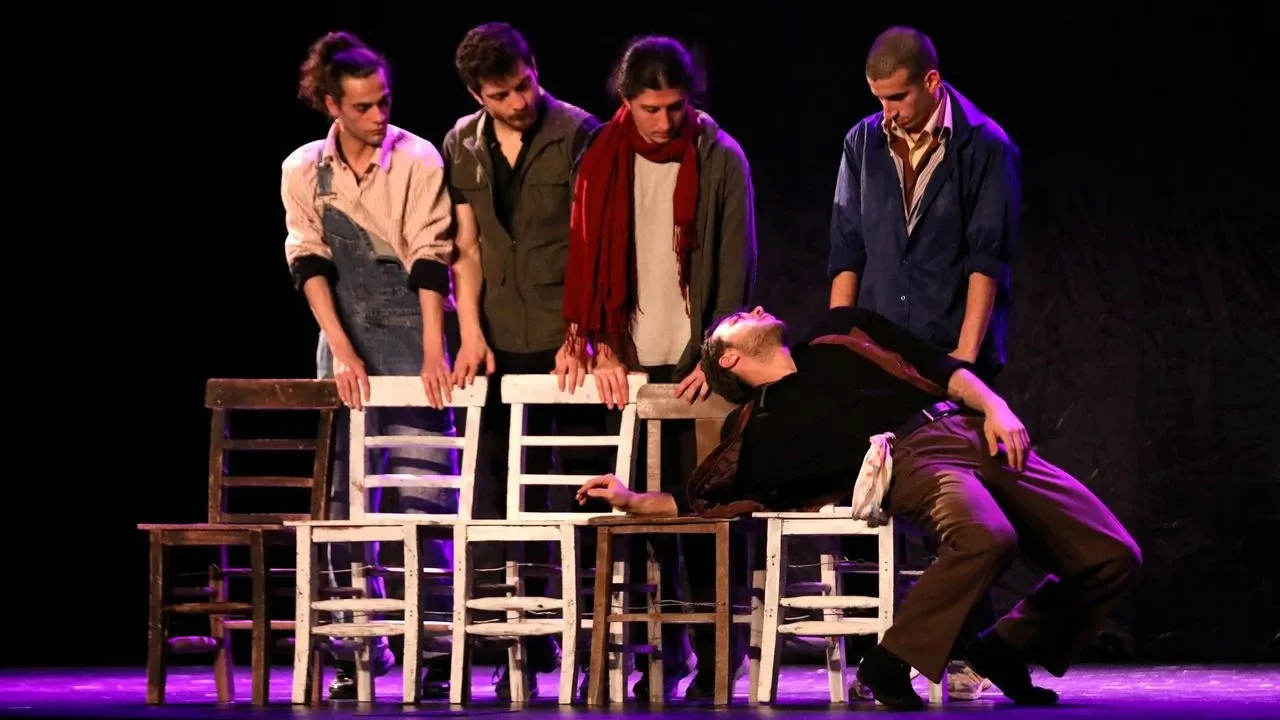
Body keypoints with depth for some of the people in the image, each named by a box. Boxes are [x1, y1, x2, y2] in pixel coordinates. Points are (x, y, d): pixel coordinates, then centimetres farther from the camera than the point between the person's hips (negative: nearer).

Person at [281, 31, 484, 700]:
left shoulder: (418, 160, -4)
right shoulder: (303, 170, 4)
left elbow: (430, 259, -9)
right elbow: (309, 263, 0)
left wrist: (434, 352, -16)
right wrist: (342, 351, -10)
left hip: (412, 339, -3)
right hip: (344, 345, 3)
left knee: (424, 495, -7)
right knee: (346, 499, 2)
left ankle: (433, 647, -5)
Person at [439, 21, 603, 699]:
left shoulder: (578, 134, -5)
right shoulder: (463, 146, 8)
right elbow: (467, 247, 11)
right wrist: (472, 333, 2)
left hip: (569, 339, -4)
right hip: (503, 341, 4)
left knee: (582, 481, -3)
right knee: (504, 491, 3)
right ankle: (528, 646, 8)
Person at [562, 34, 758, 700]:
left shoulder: (720, 160, -1)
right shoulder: (603, 160, 4)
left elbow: (736, 267, -3)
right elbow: (585, 261, 4)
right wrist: (602, 350, -5)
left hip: (698, 364, -2)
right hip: (628, 365, 2)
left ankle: (715, 653, 1)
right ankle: (663, 651, 5)